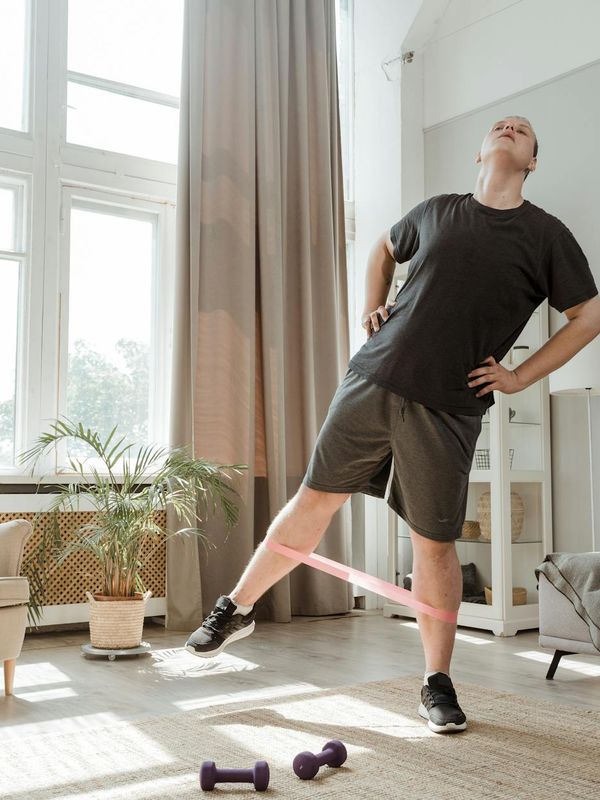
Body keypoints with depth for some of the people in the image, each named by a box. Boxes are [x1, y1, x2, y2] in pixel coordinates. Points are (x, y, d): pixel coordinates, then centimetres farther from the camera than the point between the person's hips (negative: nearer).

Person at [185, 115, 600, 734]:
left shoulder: (546, 235, 5)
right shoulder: (436, 211, 12)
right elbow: (383, 250, 31)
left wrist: (520, 376, 1)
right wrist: (371, 309, 15)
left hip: (448, 409, -2)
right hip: (373, 379, 2)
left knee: (434, 543, 2)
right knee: (316, 497, 5)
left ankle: (437, 683, 19)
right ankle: (237, 608, 22)